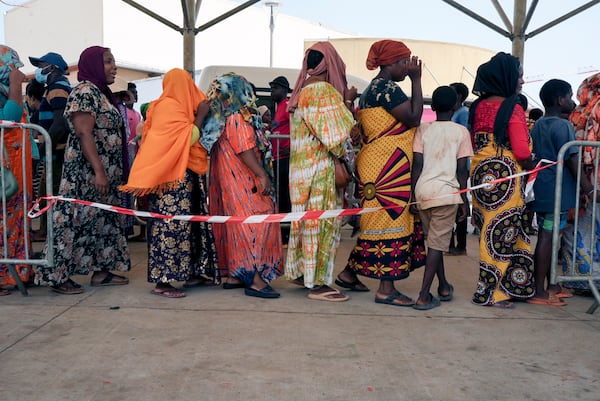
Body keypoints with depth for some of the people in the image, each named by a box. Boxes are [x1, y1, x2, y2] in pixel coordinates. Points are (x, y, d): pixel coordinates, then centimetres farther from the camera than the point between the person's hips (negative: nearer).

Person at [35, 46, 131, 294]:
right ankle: (58, 275, 1)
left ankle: (100, 270, 18)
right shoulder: (85, 92, -12)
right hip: (86, 172, -10)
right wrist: (99, 171, -25)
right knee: (77, 218, -6)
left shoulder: (102, 93, 17)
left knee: (103, 219, 11)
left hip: (105, 173, 10)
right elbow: (84, 135, -20)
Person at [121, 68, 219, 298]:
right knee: (171, 224, -10)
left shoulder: (167, 105, 17)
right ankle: (162, 281, -8)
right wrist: (200, 117, -12)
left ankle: (193, 273, 19)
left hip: (183, 175, 10)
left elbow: (186, 139, 21)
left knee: (187, 222, 12)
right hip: (174, 176, -10)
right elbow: (188, 139, -18)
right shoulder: (170, 107, -11)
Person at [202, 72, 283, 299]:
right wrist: (263, 175, -20)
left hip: (228, 180, 10)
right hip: (243, 181, -10)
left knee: (236, 225, 13)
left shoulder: (220, 118, 14)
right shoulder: (237, 119, -14)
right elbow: (244, 150, -20)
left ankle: (233, 275, 18)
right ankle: (255, 279, -10)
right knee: (255, 222, -9)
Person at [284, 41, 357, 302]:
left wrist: (344, 101, 16)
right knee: (322, 221, -4)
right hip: (320, 168, -9)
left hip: (302, 167, 9)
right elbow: (336, 134, -16)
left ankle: (301, 272, 25)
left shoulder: (301, 90, 13)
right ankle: (317, 283, 1)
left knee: (308, 220, 16)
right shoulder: (323, 90, -14)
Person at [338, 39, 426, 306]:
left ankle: (349, 272, 23)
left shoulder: (373, 88, 18)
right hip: (387, 167, -10)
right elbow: (413, 117, -17)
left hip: (378, 166, 10)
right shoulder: (386, 87, -13)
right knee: (391, 219, -5)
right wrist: (416, 79, -12)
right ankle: (386, 289, 1)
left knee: (378, 221, 15)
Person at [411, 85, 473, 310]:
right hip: (447, 192, -3)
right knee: (437, 243, 0)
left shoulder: (423, 129, 6)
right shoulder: (461, 132, 1)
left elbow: (417, 165, 1)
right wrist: (464, 200, 5)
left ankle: (444, 287, 31)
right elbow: (462, 169, -2)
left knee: (434, 241, 18)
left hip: (423, 190, 3)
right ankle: (423, 297, -5)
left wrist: (413, 195, 7)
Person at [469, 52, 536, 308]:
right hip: (505, 176, -7)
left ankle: (489, 286, 24)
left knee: (488, 231, 14)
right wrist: (530, 163, 4)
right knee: (502, 233, 1)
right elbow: (522, 152, -14)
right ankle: (490, 293, 8)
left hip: (480, 174, 7)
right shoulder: (513, 109, -12)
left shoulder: (478, 106, 8)